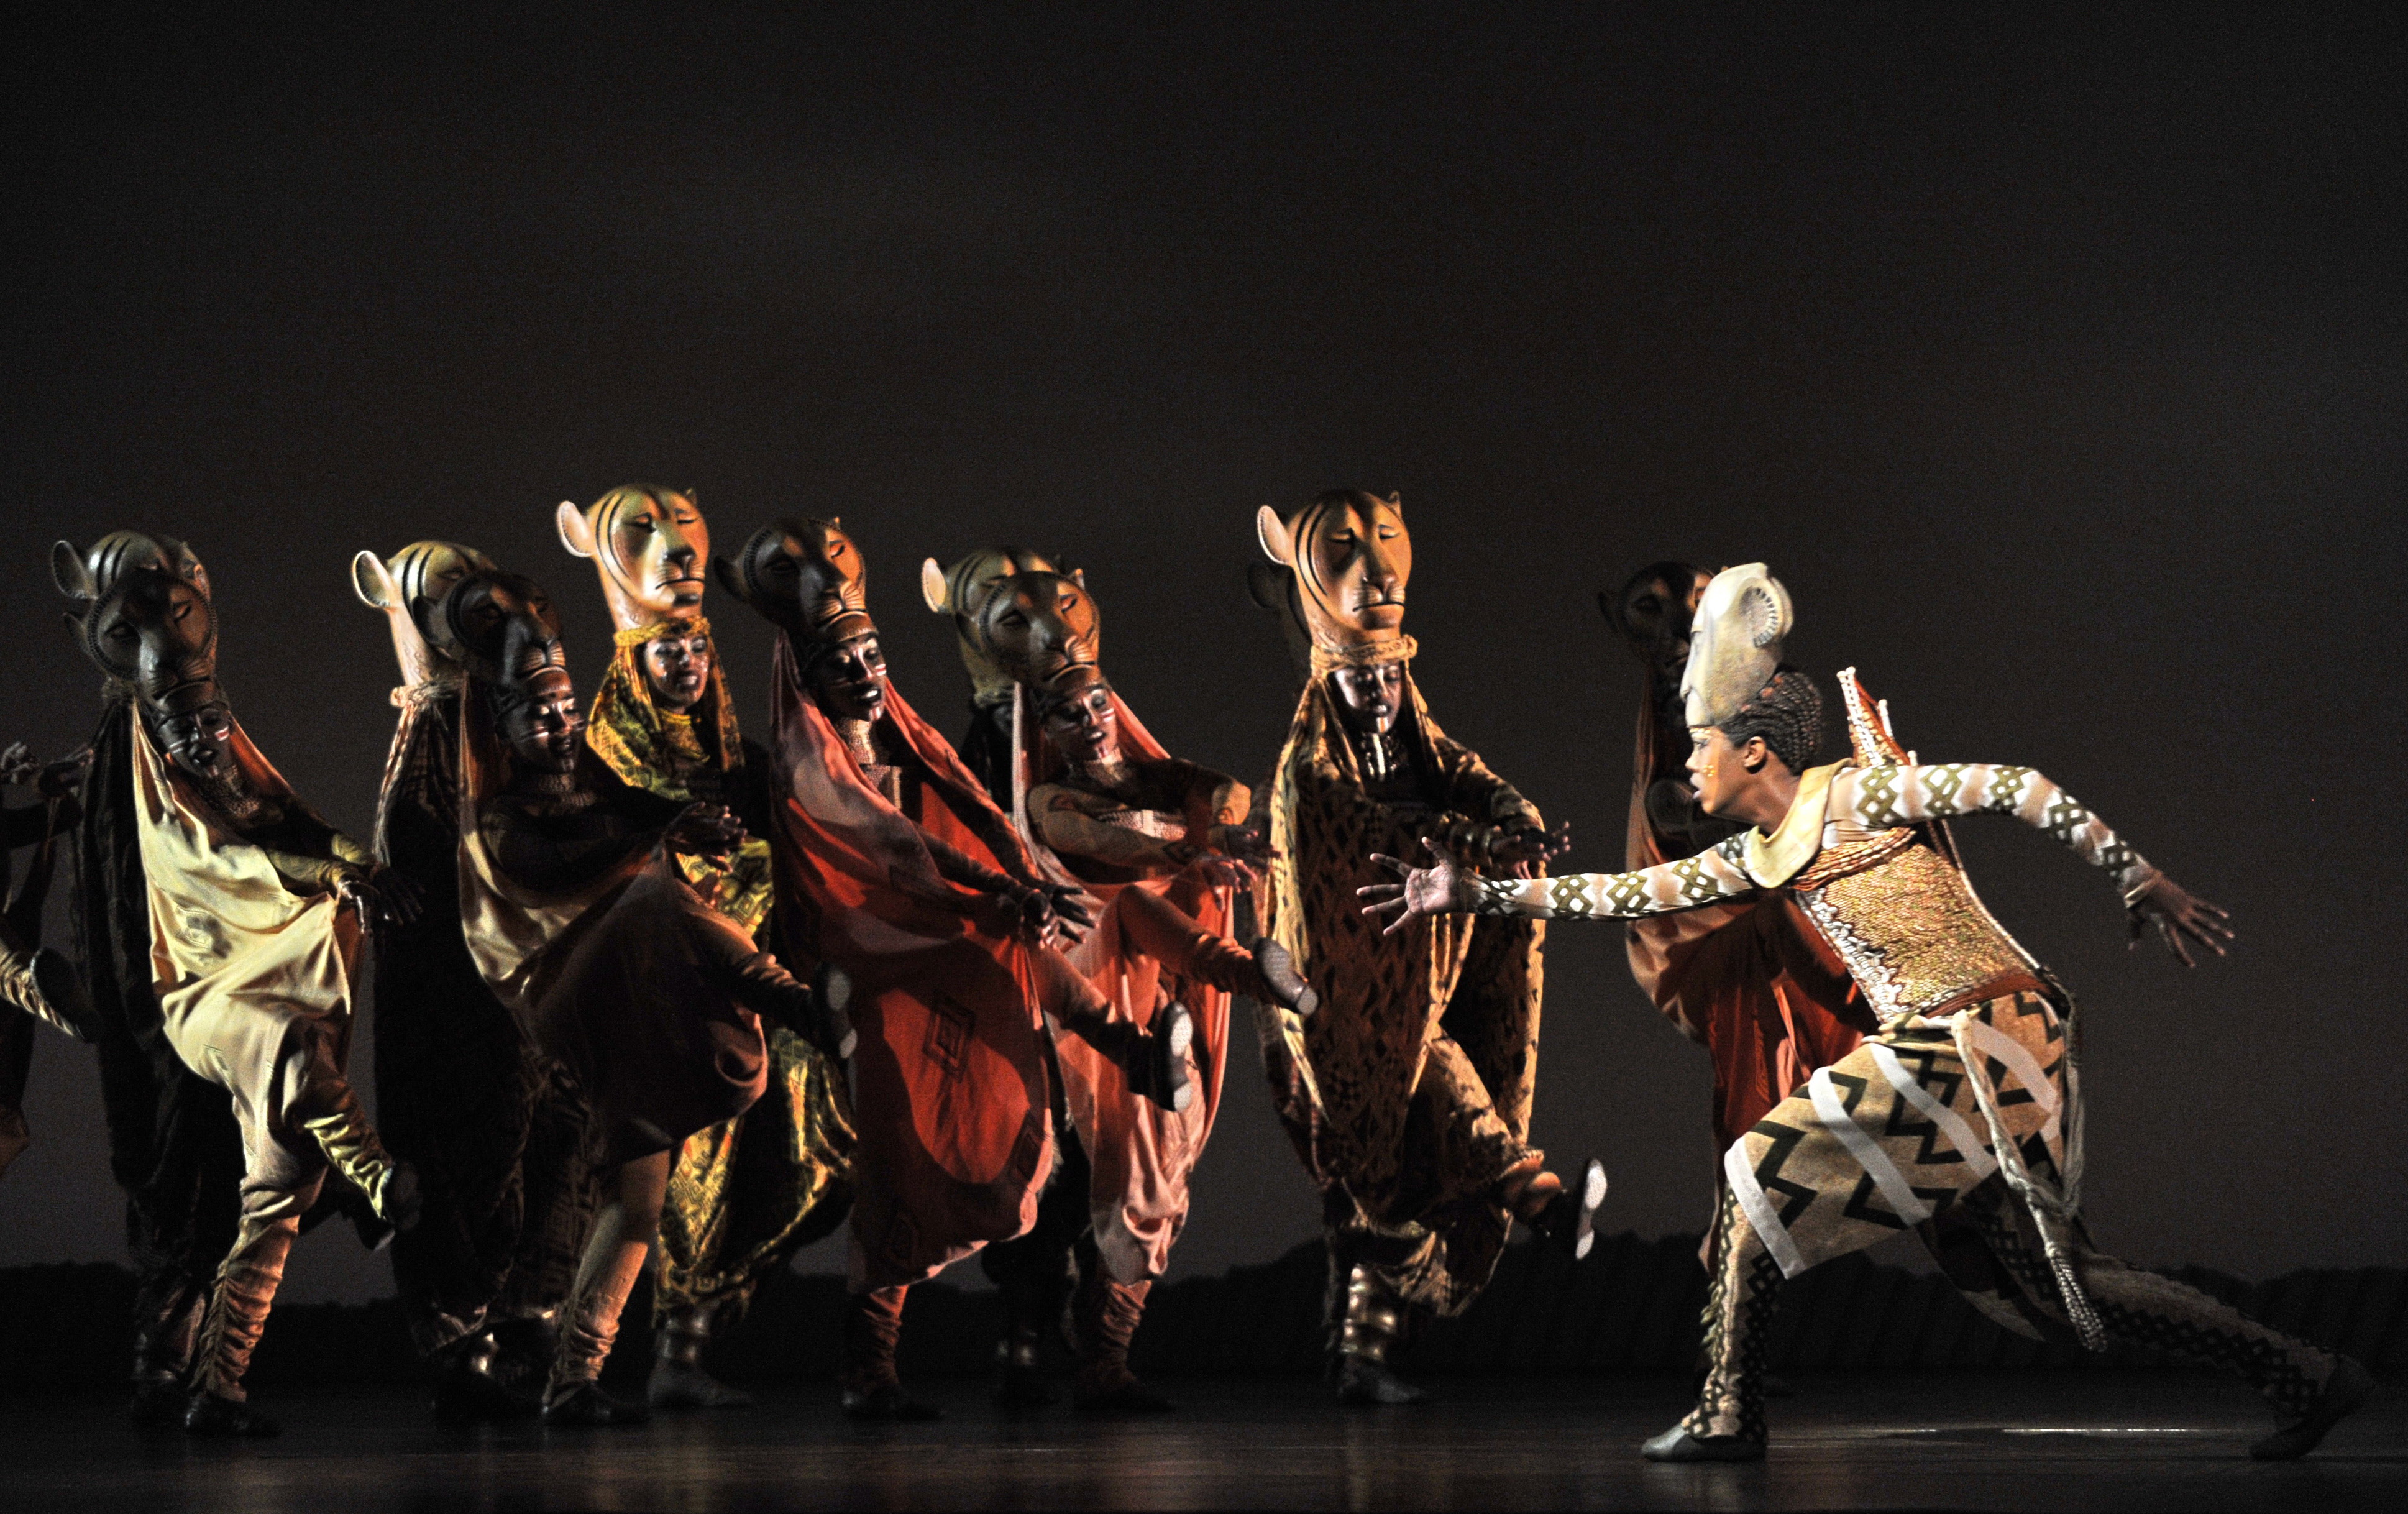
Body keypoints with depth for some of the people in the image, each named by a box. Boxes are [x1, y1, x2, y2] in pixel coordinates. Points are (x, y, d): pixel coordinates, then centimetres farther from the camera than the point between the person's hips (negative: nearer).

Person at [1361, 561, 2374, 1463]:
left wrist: (2139, 884, -12)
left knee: (1767, 1174, -3)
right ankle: (2300, 1375, 6)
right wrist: (1478, 895, 21)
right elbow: (1632, 892, 23)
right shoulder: (1762, 859, 18)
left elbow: (2014, 789, -9)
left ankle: (1730, 1409, 3)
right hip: (1962, 1055, 9)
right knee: (2042, 1280, 6)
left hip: (1972, 1041, -9)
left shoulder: (1855, 799, -6)